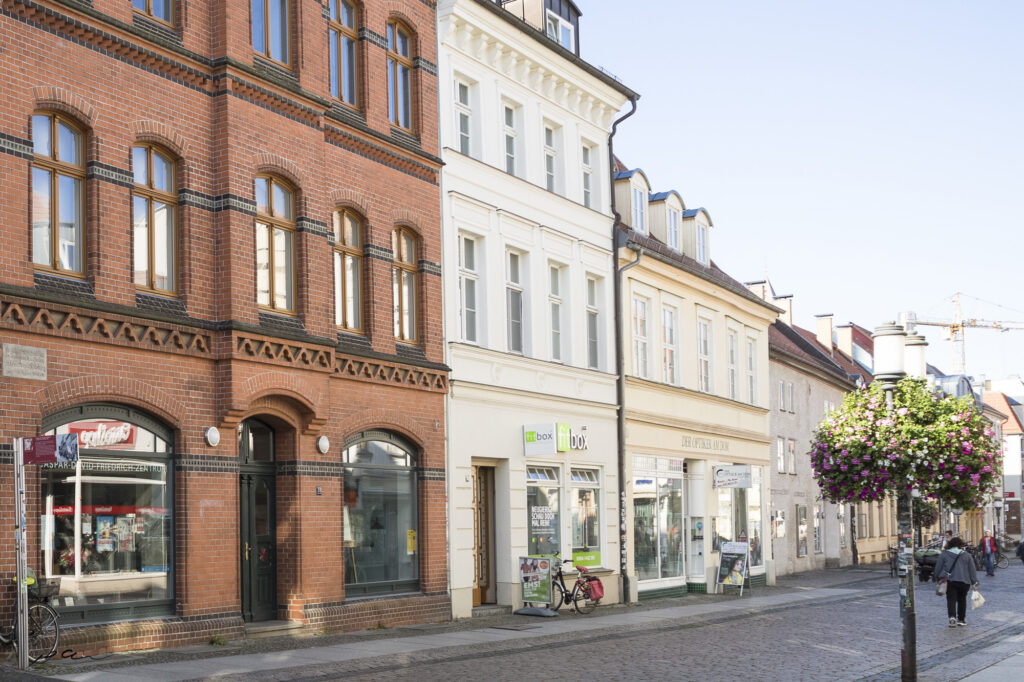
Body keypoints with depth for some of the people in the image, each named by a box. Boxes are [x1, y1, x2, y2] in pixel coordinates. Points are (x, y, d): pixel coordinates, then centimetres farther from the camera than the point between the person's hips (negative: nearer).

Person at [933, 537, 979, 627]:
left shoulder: (944, 554, 7)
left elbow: (938, 568, 5)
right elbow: (972, 570, 8)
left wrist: (938, 578, 15)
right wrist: (975, 582, 10)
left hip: (949, 580, -1)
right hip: (964, 581, 1)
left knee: (951, 599, -4)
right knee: (962, 599, 15)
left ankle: (952, 617, -26)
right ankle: (961, 619, 18)